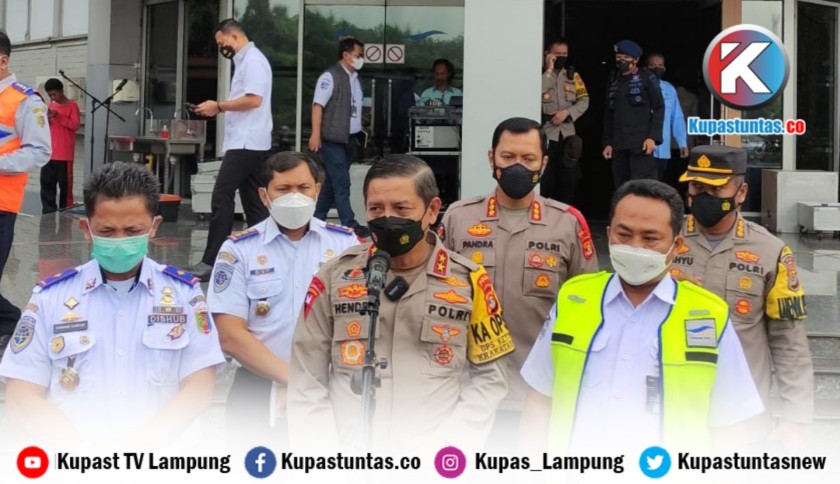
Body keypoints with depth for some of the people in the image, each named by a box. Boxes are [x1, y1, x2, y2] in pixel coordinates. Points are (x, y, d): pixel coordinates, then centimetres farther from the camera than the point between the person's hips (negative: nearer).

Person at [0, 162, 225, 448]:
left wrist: (142, 444, -12)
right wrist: (85, 447, -11)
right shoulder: (50, 295, 10)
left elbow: (199, 387, 3)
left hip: (162, 453, 0)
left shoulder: (184, 292, 10)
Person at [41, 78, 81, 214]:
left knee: (65, 184, -2)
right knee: (46, 183, 5)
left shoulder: (72, 105, -4)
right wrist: (47, 119, -3)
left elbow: (76, 124, -14)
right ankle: (48, 211, 12)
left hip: (64, 154, -6)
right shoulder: (51, 105, 14)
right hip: (49, 153, 6)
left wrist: (59, 116, -19)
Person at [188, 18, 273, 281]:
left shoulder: (253, 61, -11)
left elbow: (254, 100, -22)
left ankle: (211, 262, -12)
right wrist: (219, 110, 9)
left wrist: (218, 106, -13)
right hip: (247, 143, 10)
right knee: (254, 201, 9)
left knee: (222, 197, -11)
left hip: (247, 143, -10)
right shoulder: (246, 61, 20)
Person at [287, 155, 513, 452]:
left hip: (434, 460, 0)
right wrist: (327, 457, -3)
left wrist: (447, 447, -4)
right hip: (349, 454, 0)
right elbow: (306, 382, 8)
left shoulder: (469, 281, 5)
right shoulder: (333, 277, 6)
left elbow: (488, 377, 8)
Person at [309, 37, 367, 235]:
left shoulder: (355, 78, 13)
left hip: (349, 139, 8)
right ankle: (349, 225, -9)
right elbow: (318, 105, -15)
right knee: (342, 183, -9)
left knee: (332, 182, 12)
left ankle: (317, 220, 20)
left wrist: (358, 134, 18)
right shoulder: (330, 77, -10)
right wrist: (315, 135, -21)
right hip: (333, 139, -8)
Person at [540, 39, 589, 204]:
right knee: (545, 180, -4)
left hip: (568, 133, 4)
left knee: (568, 180, 7)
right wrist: (549, 70, -13)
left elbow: (584, 100, 6)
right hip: (545, 133, -4)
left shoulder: (573, 75, 12)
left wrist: (567, 112, -10)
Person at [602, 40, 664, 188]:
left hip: (640, 143, -5)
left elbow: (659, 108, -2)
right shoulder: (613, 82, 18)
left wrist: (653, 137, -12)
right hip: (618, 145, 5)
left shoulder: (647, 78, 3)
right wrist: (607, 142, 12)